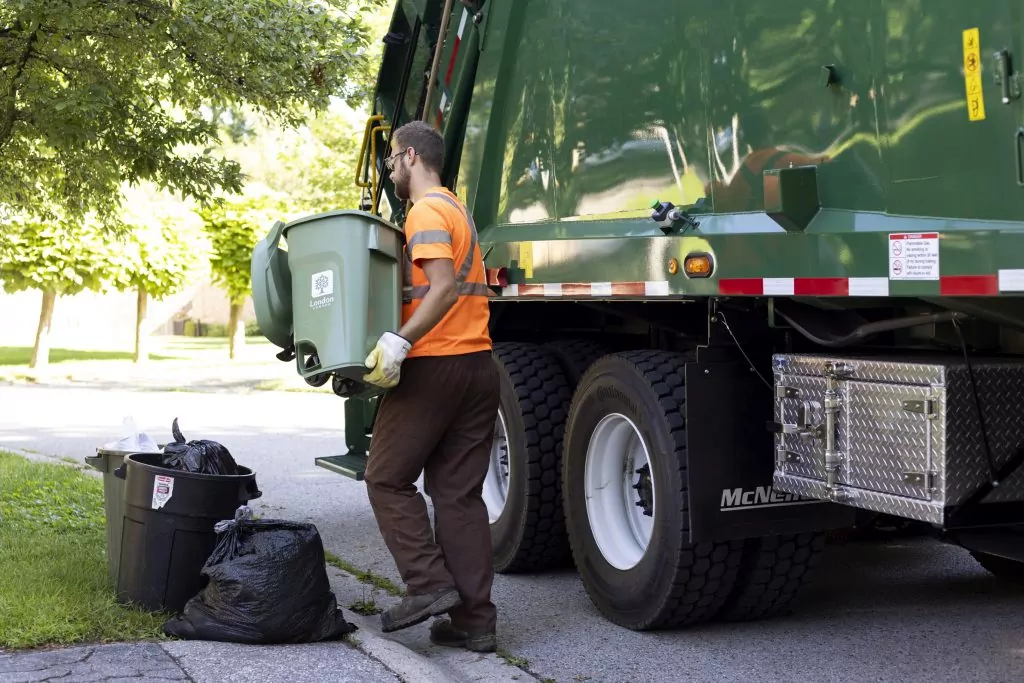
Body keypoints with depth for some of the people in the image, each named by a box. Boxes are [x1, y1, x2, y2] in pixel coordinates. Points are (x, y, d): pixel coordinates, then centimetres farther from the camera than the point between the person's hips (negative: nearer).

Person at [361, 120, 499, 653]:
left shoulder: (426, 212, -8)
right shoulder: (459, 210, 22)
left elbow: (443, 288, -21)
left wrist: (399, 343, -27)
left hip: (433, 367, -9)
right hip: (478, 365, 9)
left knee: (387, 479, 4)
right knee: (460, 493, 7)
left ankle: (429, 584, -4)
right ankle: (473, 619, 6)